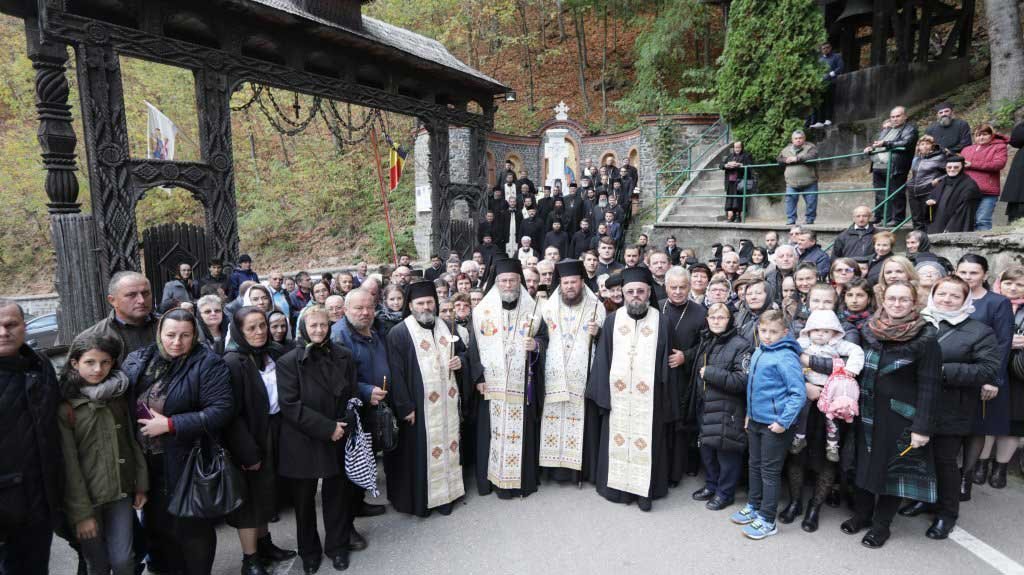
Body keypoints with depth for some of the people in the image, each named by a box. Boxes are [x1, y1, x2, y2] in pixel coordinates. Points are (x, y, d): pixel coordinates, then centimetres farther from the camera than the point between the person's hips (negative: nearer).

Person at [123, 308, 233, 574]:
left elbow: (222, 410, -21)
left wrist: (171, 425, -21)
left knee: (192, 528, 9)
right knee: (156, 522, 23)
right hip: (146, 461, 5)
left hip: (188, 462, -5)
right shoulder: (138, 360, 3)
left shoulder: (207, 364, -14)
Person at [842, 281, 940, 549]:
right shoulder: (868, 331, 1)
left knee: (894, 467, 8)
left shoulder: (925, 338, -11)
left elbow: (929, 386, -13)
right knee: (864, 462, 13)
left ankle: (881, 524, 24)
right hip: (867, 412, 4)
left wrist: (922, 427, -16)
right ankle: (861, 513, 32)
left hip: (900, 416, -4)